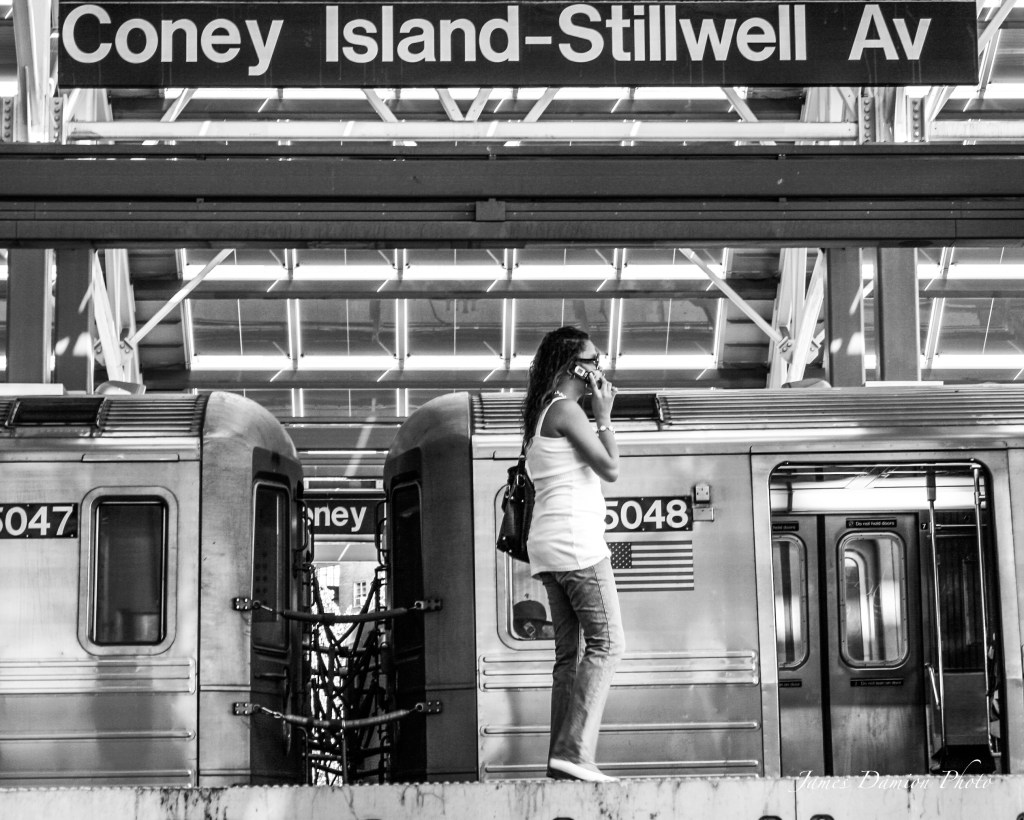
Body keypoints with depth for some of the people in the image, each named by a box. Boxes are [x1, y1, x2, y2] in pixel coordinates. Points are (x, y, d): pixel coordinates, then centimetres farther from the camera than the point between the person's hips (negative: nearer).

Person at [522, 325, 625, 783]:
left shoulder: (538, 414, 21)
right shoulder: (566, 410, -8)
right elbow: (610, 469, -11)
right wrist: (604, 415, -2)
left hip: (547, 544, 10)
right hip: (575, 537, -10)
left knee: (569, 651, 7)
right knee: (606, 643, -11)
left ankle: (562, 757, 1)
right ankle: (574, 750, -21)